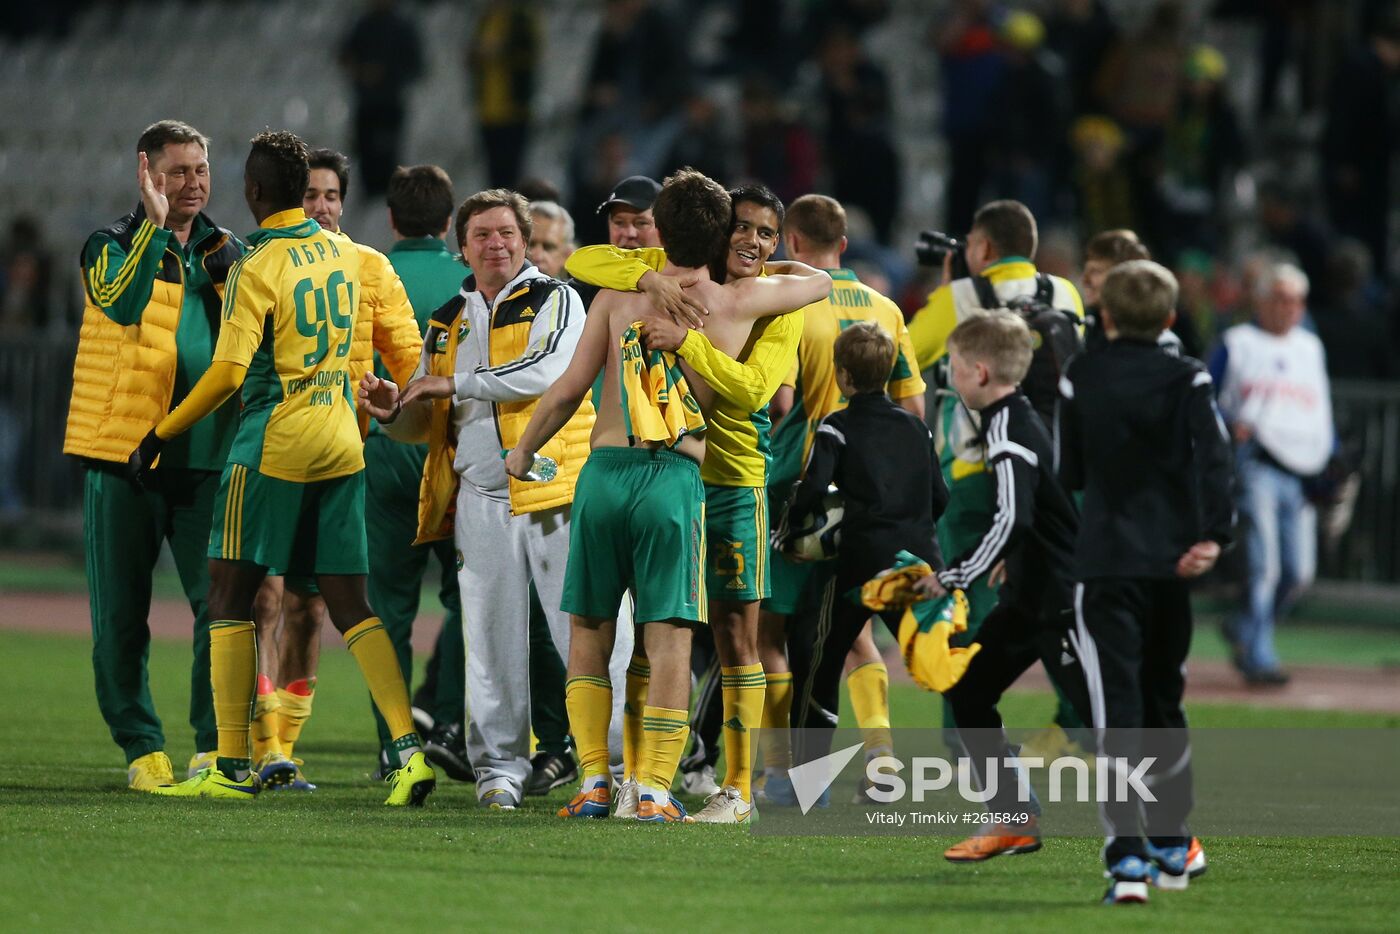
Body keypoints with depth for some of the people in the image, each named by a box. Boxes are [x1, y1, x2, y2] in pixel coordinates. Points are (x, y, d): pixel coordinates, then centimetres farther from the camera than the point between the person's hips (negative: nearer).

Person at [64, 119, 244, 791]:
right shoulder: (112, 247, 2)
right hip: (124, 456, -2)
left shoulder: (226, 254, 13)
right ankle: (142, 747, 12)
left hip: (207, 457, 2)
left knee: (223, 603, -6)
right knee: (122, 613, 2)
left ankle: (215, 745, 1)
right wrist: (153, 225, -20)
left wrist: (227, 268, -8)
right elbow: (121, 303, -20)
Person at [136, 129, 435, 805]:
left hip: (274, 444, -6)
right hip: (342, 443, 6)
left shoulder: (256, 271, -13)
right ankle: (408, 749, -5)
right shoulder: (344, 254, 8)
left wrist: (160, 435, -9)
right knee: (350, 604, 7)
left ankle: (233, 766, 0)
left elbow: (228, 373, -19)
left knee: (230, 597, 3)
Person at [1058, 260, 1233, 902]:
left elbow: (1067, 473, 7)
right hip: (1173, 561, 3)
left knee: (1117, 712, -10)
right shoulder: (1187, 379, 3)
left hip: (1106, 562, -3)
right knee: (1163, 702, 21)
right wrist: (1213, 535, -14)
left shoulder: (1079, 378, 2)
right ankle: (1171, 846, 31)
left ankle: (1126, 856, -24)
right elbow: (1215, 456, -10)